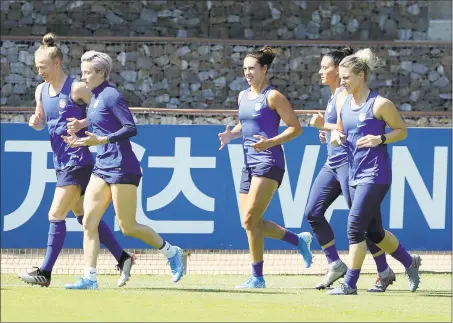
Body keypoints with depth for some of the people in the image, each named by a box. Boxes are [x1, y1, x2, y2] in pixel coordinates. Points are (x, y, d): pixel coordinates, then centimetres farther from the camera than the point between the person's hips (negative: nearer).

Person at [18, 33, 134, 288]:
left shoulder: (76, 88, -12)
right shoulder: (41, 91, 10)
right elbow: (41, 121, 22)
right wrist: (35, 122, 0)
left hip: (78, 160, -8)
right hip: (61, 162, 8)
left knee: (56, 215, -9)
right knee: (85, 216, 11)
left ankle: (45, 272, -6)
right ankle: (123, 258, 20)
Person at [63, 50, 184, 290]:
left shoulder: (110, 95, -13)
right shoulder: (95, 98, 13)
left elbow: (131, 129, -20)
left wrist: (101, 140, -26)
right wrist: (83, 141, 10)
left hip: (121, 168, -9)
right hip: (102, 168, 9)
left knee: (127, 227, -3)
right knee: (89, 222, -2)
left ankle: (171, 252, 16)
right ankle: (89, 278, -3)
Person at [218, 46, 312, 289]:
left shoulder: (273, 96, -8)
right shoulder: (243, 96, 14)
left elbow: (295, 128, -9)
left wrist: (270, 142, -23)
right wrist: (231, 134, 7)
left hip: (268, 162, -9)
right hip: (249, 163, 9)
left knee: (250, 219, -13)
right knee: (249, 223, 6)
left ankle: (257, 278, -6)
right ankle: (299, 240, 25)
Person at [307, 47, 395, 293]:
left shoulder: (344, 95, -13)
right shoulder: (334, 96, 16)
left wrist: (324, 125, -20)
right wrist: (326, 132, 11)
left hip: (347, 162, -10)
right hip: (332, 164, 10)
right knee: (313, 213, 3)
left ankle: (385, 272, 4)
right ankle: (335, 265, 9)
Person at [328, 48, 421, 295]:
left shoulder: (380, 104, -11)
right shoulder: (344, 104, 9)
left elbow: (402, 130, -4)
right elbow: (340, 130, 23)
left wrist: (380, 139, -20)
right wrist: (336, 135, -1)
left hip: (375, 175, -8)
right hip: (355, 175, 8)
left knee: (355, 226, -13)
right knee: (373, 231, 14)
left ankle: (350, 284, -8)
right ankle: (410, 263, 33)